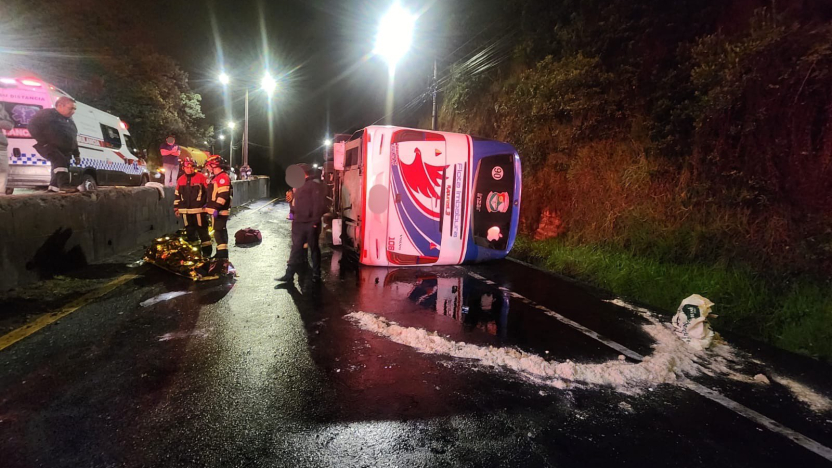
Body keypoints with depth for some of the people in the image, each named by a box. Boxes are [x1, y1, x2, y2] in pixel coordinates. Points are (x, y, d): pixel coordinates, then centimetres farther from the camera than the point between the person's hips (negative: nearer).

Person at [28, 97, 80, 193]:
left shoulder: (70, 121, 21)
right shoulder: (46, 114, -2)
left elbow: (73, 139, 25)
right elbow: (32, 127, -9)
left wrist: (76, 154, 18)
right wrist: (43, 142, -17)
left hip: (64, 151, 8)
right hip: (50, 147, -8)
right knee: (60, 161, -29)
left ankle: (53, 189, 10)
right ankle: (64, 186, -38)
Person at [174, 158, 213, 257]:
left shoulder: (201, 178, -6)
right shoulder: (180, 180, 10)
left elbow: (209, 192, -5)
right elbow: (177, 195, 18)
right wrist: (176, 208, 16)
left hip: (199, 210, -5)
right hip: (186, 211, 5)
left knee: (202, 231, -2)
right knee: (190, 231, 13)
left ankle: (207, 250, 4)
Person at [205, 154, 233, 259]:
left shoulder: (223, 177, -16)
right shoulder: (216, 177, 18)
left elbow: (223, 195, -25)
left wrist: (216, 208, -28)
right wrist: (208, 205, 26)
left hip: (219, 211, -11)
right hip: (216, 210, 11)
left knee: (219, 232, -12)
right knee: (220, 231, 15)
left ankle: (223, 255, -12)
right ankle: (221, 253, 23)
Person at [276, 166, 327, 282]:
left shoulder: (315, 185, -11)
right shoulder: (301, 185, 16)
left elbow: (320, 204, -17)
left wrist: (315, 220, -19)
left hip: (311, 224, -8)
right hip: (299, 222, 8)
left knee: (314, 249, 4)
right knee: (296, 249, 9)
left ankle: (316, 274, 16)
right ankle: (289, 274, 14)